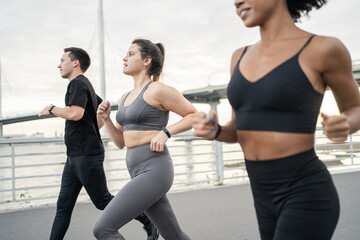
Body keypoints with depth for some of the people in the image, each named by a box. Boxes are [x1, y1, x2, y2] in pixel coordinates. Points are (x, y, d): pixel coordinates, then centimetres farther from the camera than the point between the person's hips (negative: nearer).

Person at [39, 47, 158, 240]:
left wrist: (51, 109, -10)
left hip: (86, 155, -10)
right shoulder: (86, 86, 20)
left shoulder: (77, 83, -11)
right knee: (63, 205, 8)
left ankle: (150, 224, 8)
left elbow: (75, 114, -27)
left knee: (103, 201, -3)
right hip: (75, 157, 10)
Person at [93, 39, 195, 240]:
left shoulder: (158, 90, -6)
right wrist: (105, 118, 6)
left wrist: (165, 132, -15)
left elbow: (195, 116, -3)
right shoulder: (126, 98, 19)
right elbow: (121, 142, 21)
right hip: (140, 173, 9)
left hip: (155, 172, -9)